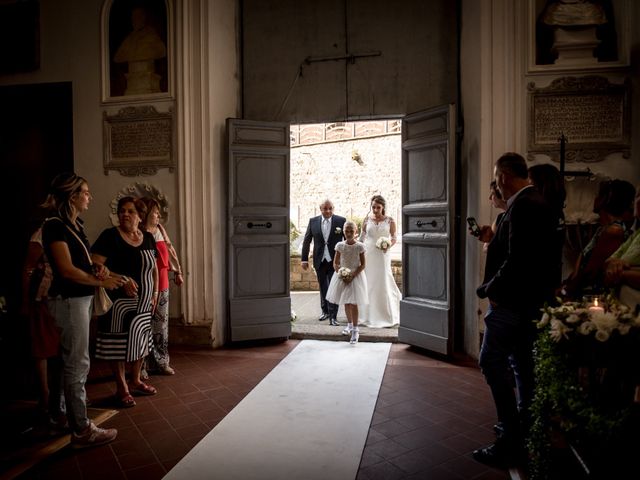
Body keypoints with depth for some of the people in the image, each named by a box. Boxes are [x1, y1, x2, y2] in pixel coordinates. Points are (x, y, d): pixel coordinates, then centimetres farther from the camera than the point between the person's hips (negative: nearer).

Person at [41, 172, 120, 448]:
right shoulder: (55, 226, -15)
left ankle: (72, 416, 31)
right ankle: (81, 431, 9)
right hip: (69, 300, -9)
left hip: (81, 298, 9)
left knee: (73, 362, 17)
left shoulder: (75, 225, 12)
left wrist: (97, 271, 0)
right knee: (77, 364, -2)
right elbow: (67, 270, -19)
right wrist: (101, 281, -9)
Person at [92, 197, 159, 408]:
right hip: (119, 302, -6)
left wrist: (155, 293, 11)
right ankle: (121, 388, 17)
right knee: (119, 343, 2)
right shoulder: (110, 236, -9)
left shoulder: (148, 238, 7)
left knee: (140, 341, 14)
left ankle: (135, 381, 32)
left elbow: (154, 267, 16)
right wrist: (122, 279, -25)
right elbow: (95, 265, -16)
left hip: (143, 303, 6)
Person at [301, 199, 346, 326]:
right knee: (323, 287, 15)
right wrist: (304, 259, 2)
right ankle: (325, 311, 31)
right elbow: (307, 241, 5)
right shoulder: (313, 221, 1)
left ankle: (333, 316, 4)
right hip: (320, 261, 3)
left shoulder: (341, 221, -4)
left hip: (335, 260, -3)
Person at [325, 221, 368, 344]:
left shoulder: (359, 246, -9)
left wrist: (353, 275, -17)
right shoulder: (340, 245, -3)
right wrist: (342, 274, -13)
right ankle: (349, 324, 33)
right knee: (345, 303, 14)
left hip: (356, 276, -3)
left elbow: (362, 265, -7)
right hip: (342, 276, 3)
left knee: (353, 303, -6)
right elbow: (335, 263, 1)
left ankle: (355, 330, 0)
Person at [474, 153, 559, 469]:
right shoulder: (538, 203, 12)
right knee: (522, 362, 19)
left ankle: (510, 443, 1)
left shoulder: (522, 206, -19)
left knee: (492, 362, -5)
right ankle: (526, 427, 33)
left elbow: (517, 260, -24)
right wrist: (494, 241, 11)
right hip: (530, 300, 11)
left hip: (512, 300, -11)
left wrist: (491, 289, -14)